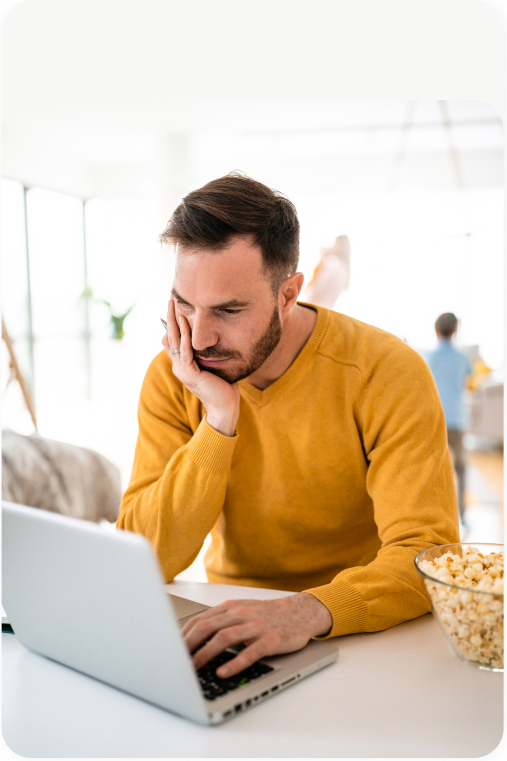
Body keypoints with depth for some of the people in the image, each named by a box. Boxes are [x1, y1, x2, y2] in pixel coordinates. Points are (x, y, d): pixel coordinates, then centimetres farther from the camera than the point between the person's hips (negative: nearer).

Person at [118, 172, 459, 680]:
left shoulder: (387, 372, -15)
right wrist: (219, 420, -22)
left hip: (361, 635, 0)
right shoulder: (171, 377, -7)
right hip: (231, 620, 1)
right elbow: (143, 563, -12)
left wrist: (308, 611, -36)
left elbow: (428, 556, -20)